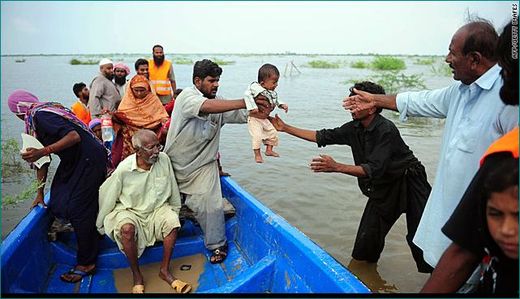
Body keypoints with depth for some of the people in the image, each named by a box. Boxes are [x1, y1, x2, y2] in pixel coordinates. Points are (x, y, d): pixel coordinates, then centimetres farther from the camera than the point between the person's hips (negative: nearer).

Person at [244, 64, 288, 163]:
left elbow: (276, 101, 19)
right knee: (257, 135, -15)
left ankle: (269, 150, 32)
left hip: (265, 118, 8)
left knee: (272, 133, 12)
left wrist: (282, 105, 1)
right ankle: (257, 154, 3)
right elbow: (247, 95, -32)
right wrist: (252, 107, -39)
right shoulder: (255, 87, -22)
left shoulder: (272, 92, 3)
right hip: (255, 118, -8)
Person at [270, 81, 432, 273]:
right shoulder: (354, 128, -3)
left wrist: (336, 167, -42)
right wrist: (286, 128, 2)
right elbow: (323, 137, 3)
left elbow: (374, 170, -32)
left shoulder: (386, 130, -25)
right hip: (383, 187, 7)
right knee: (366, 240, 5)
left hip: (408, 182, -6)